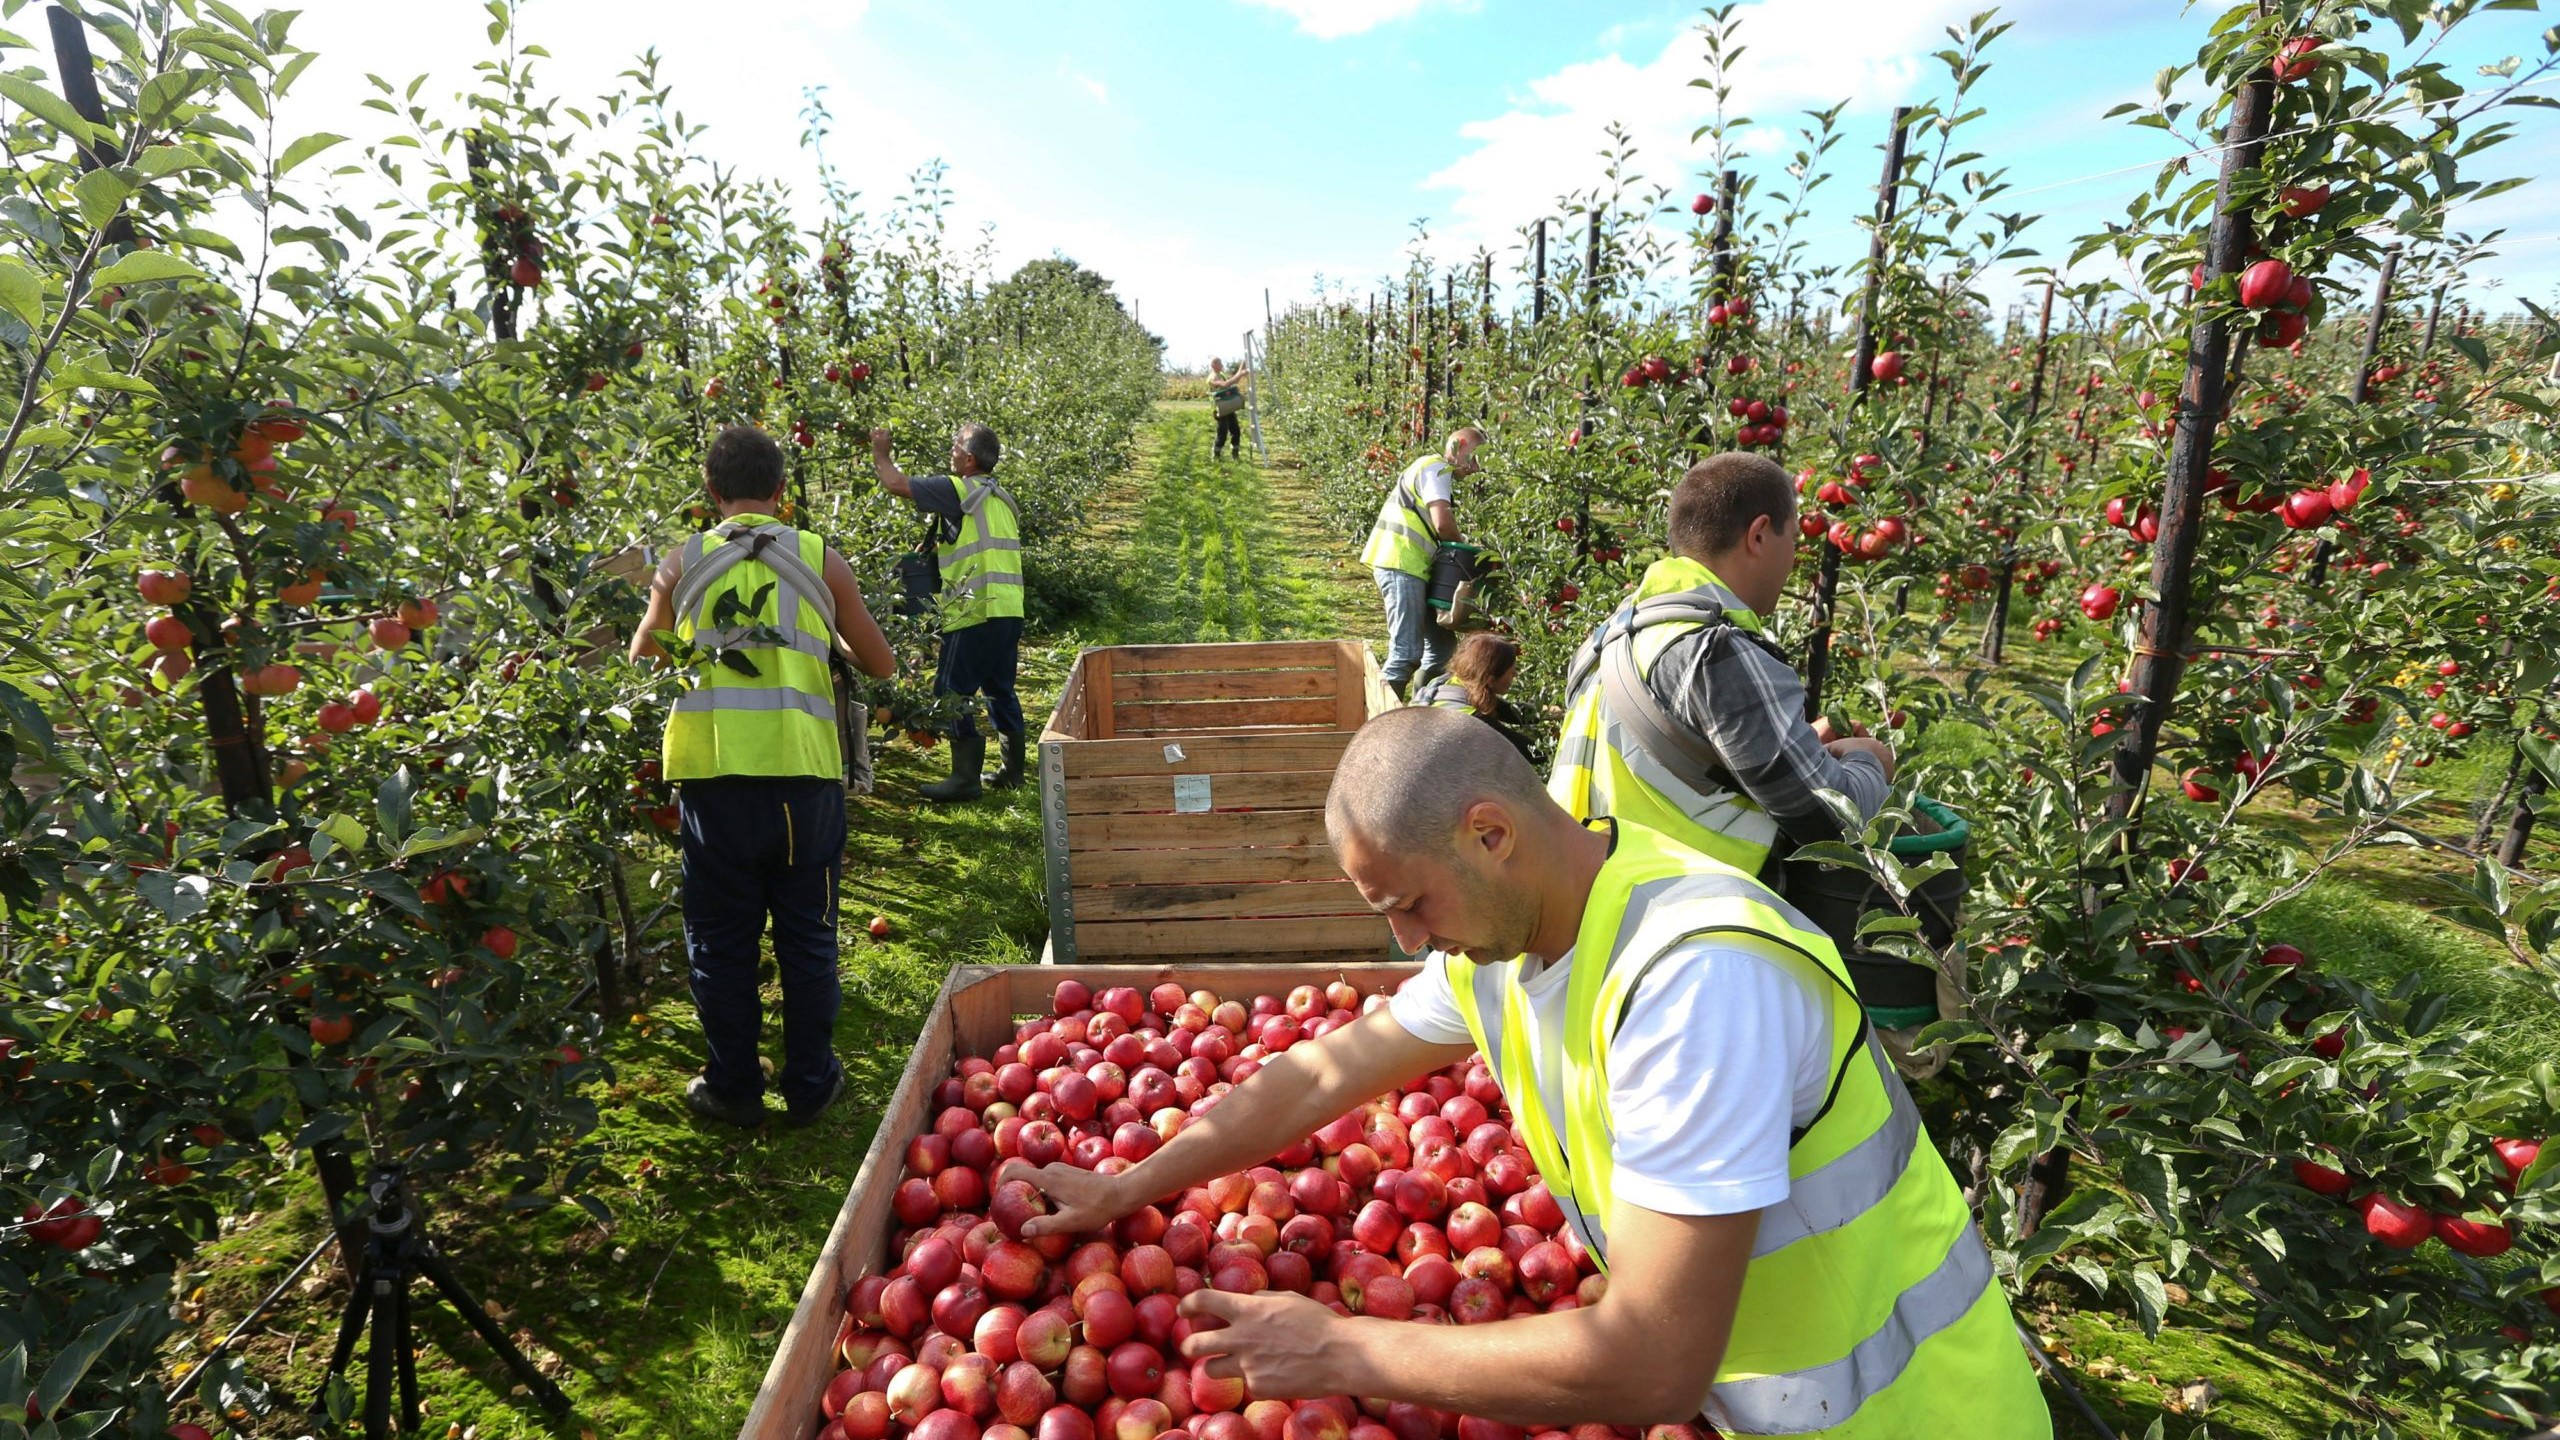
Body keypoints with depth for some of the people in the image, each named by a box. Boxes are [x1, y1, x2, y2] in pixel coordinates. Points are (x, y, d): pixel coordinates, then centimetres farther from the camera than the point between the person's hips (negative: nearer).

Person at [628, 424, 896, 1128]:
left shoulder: (681, 563, 6)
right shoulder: (821, 559, 4)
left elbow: (642, 660, 21)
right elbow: (880, 664, 12)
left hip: (712, 772, 0)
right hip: (804, 772, 0)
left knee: (720, 941, 14)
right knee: (807, 936, 13)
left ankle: (732, 1088, 25)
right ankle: (809, 1083, 24)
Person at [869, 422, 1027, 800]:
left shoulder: (961, 490, -8)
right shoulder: (1002, 498, 18)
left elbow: (897, 484, -7)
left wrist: (880, 454, 11)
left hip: (977, 612, -9)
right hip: (1009, 611, 9)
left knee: (953, 692, -2)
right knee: (1000, 688, 17)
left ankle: (966, 777, -1)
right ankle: (1013, 769, 22)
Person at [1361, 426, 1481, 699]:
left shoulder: (1434, 470, 25)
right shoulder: (1437, 468, -8)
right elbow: (1443, 523, -18)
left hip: (1411, 567, 10)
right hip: (1401, 565, -10)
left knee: (1442, 643, 13)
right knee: (1407, 651, -12)